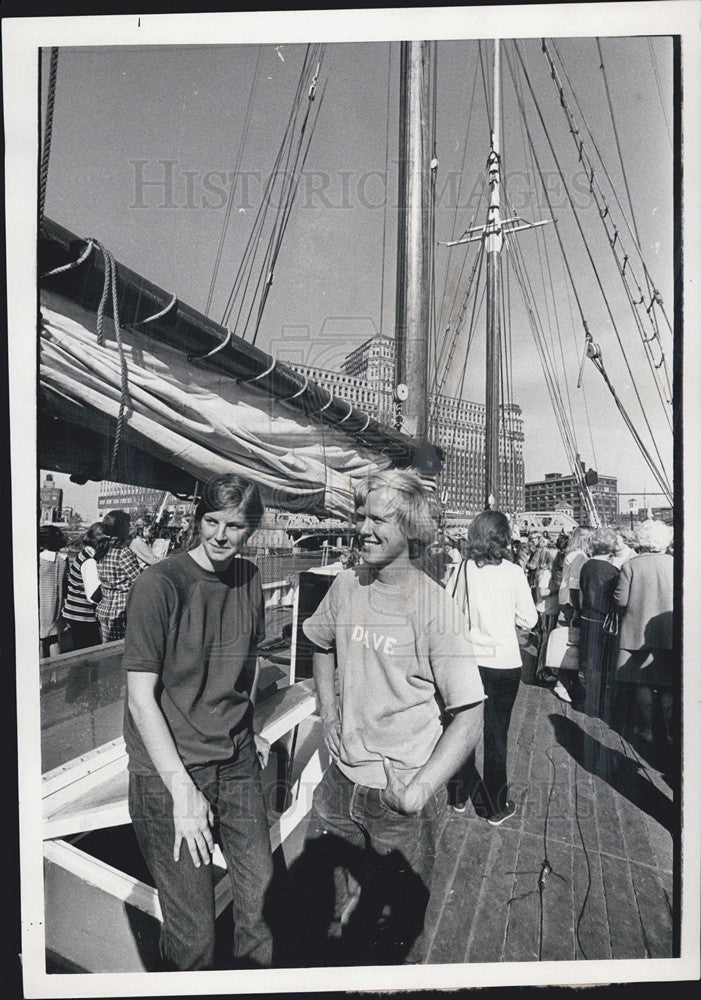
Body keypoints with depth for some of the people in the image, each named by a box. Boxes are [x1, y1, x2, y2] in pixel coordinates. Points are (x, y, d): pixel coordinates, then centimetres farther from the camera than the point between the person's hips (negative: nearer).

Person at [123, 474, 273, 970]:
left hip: (238, 763, 5)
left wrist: (243, 732, 12)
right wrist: (182, 789, -18)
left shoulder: (250, 579, 3)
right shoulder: (158, 584, -16)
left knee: (261, 889, 12)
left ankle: (259, 978, 40)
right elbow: (140, 697, -15)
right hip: (169, 770, -5)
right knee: (194, 930, 4)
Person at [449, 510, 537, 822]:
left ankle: (460, 795, 30)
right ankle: (497, 805, 23)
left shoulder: (466, 568, -6)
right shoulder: (513, 573, -12)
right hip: (503, 661, -2)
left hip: (470, 658, 3)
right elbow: (529, 620, -5)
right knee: (496, 732, 10)